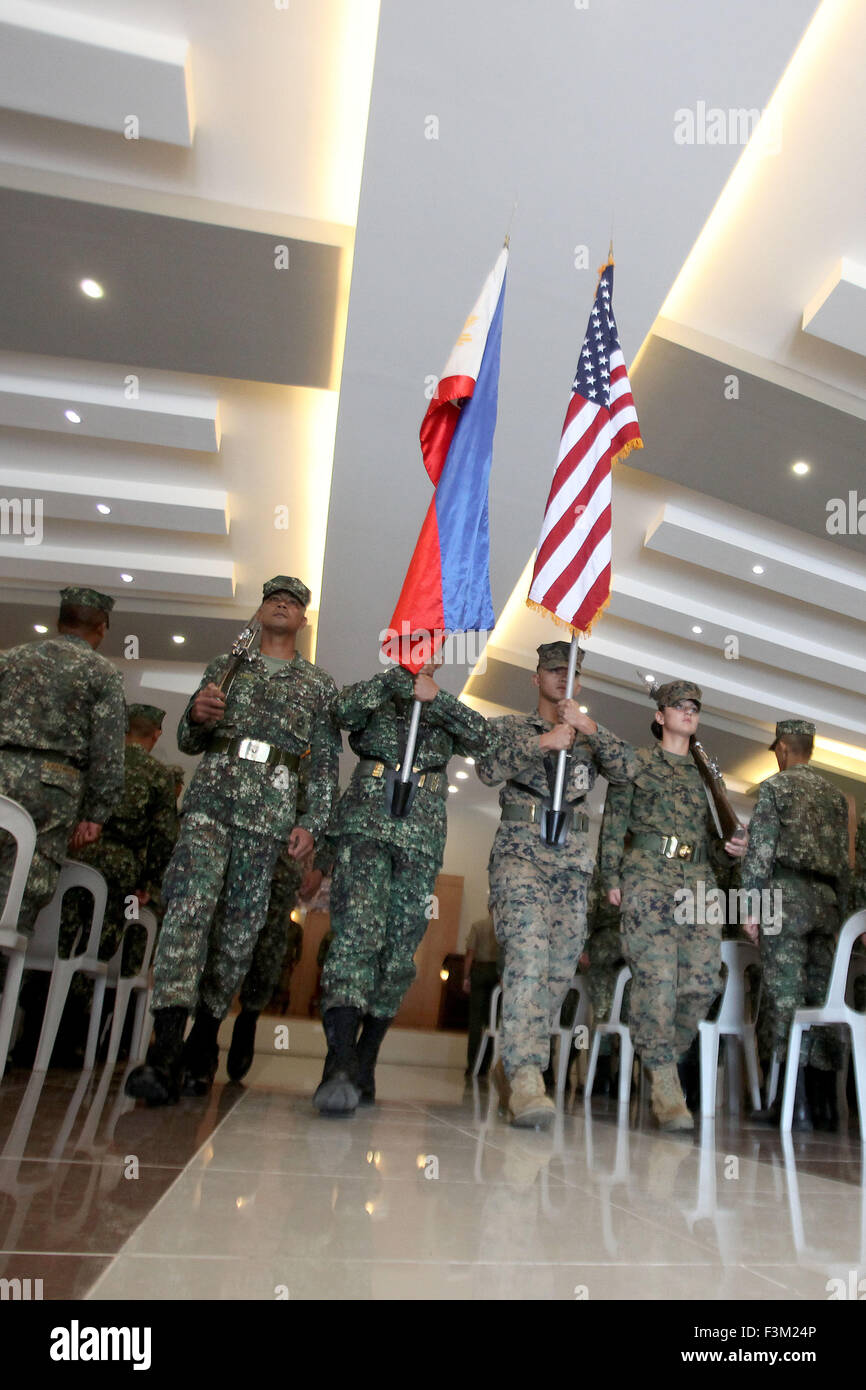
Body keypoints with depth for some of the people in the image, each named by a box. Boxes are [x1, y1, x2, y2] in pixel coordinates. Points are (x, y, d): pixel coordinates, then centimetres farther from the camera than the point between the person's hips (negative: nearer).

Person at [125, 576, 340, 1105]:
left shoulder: (320, 685, 16)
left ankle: (205, 1037, 17)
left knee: (241, 928, 1)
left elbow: (327, 764, 11)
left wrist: (312, 823, -1)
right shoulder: (225, 666, 20)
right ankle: (166, 1052, -20)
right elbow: (188, 742, 19)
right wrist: (196, 715, -5)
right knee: (188, 908, -16)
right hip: (212, 799, 0)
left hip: (272, 812, 0)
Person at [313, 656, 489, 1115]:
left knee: (399, 949, 0)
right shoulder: (376, 699, 16)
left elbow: (480, 736, -1)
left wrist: (435, 697, -11)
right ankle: (340, 1065, -28)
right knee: (357, 930, -20)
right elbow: (346, 708, -8)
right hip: (367, 823, -2)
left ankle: (364, 1065, 11)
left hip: (422, 836, 3)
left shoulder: (447, 712, 21)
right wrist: (398, 676, -11)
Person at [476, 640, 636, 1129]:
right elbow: (488, 769, -5)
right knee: (528, 955, -22)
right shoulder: (510, 725, 15)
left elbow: (627, 768, 3)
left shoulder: (589, 736, 22)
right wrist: (542, 742, -13)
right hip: (521, 849, -4)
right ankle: (526, 1078, -28)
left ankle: (511, 1064, 16)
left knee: (560, 969, 1)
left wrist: (590, 727, -10)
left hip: (574, 857, 4)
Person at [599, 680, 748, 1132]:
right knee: (656, 977, -13)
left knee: (702, 981, -5)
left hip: (699, 881, 4)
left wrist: (735, 845, 2)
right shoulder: (637, 763, 11)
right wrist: (612, 878, -3)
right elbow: (613, 823, 6)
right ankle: (666, 1085, -8)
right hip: (649, 877, -4)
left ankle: (666, 1056, 17)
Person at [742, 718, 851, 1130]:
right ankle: (824, 1104, 8)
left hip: (786, 894, -6)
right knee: (819, 998, 6)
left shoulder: (774, 786, 1)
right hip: (827, 899, 6)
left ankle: (796, 1103, -9)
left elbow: (760, 850, -8)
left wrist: (752, 906, -7)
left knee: (786, 998, -7)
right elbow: (845, 861, 16)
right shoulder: (836, 795, 18)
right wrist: (840, 910, 19)